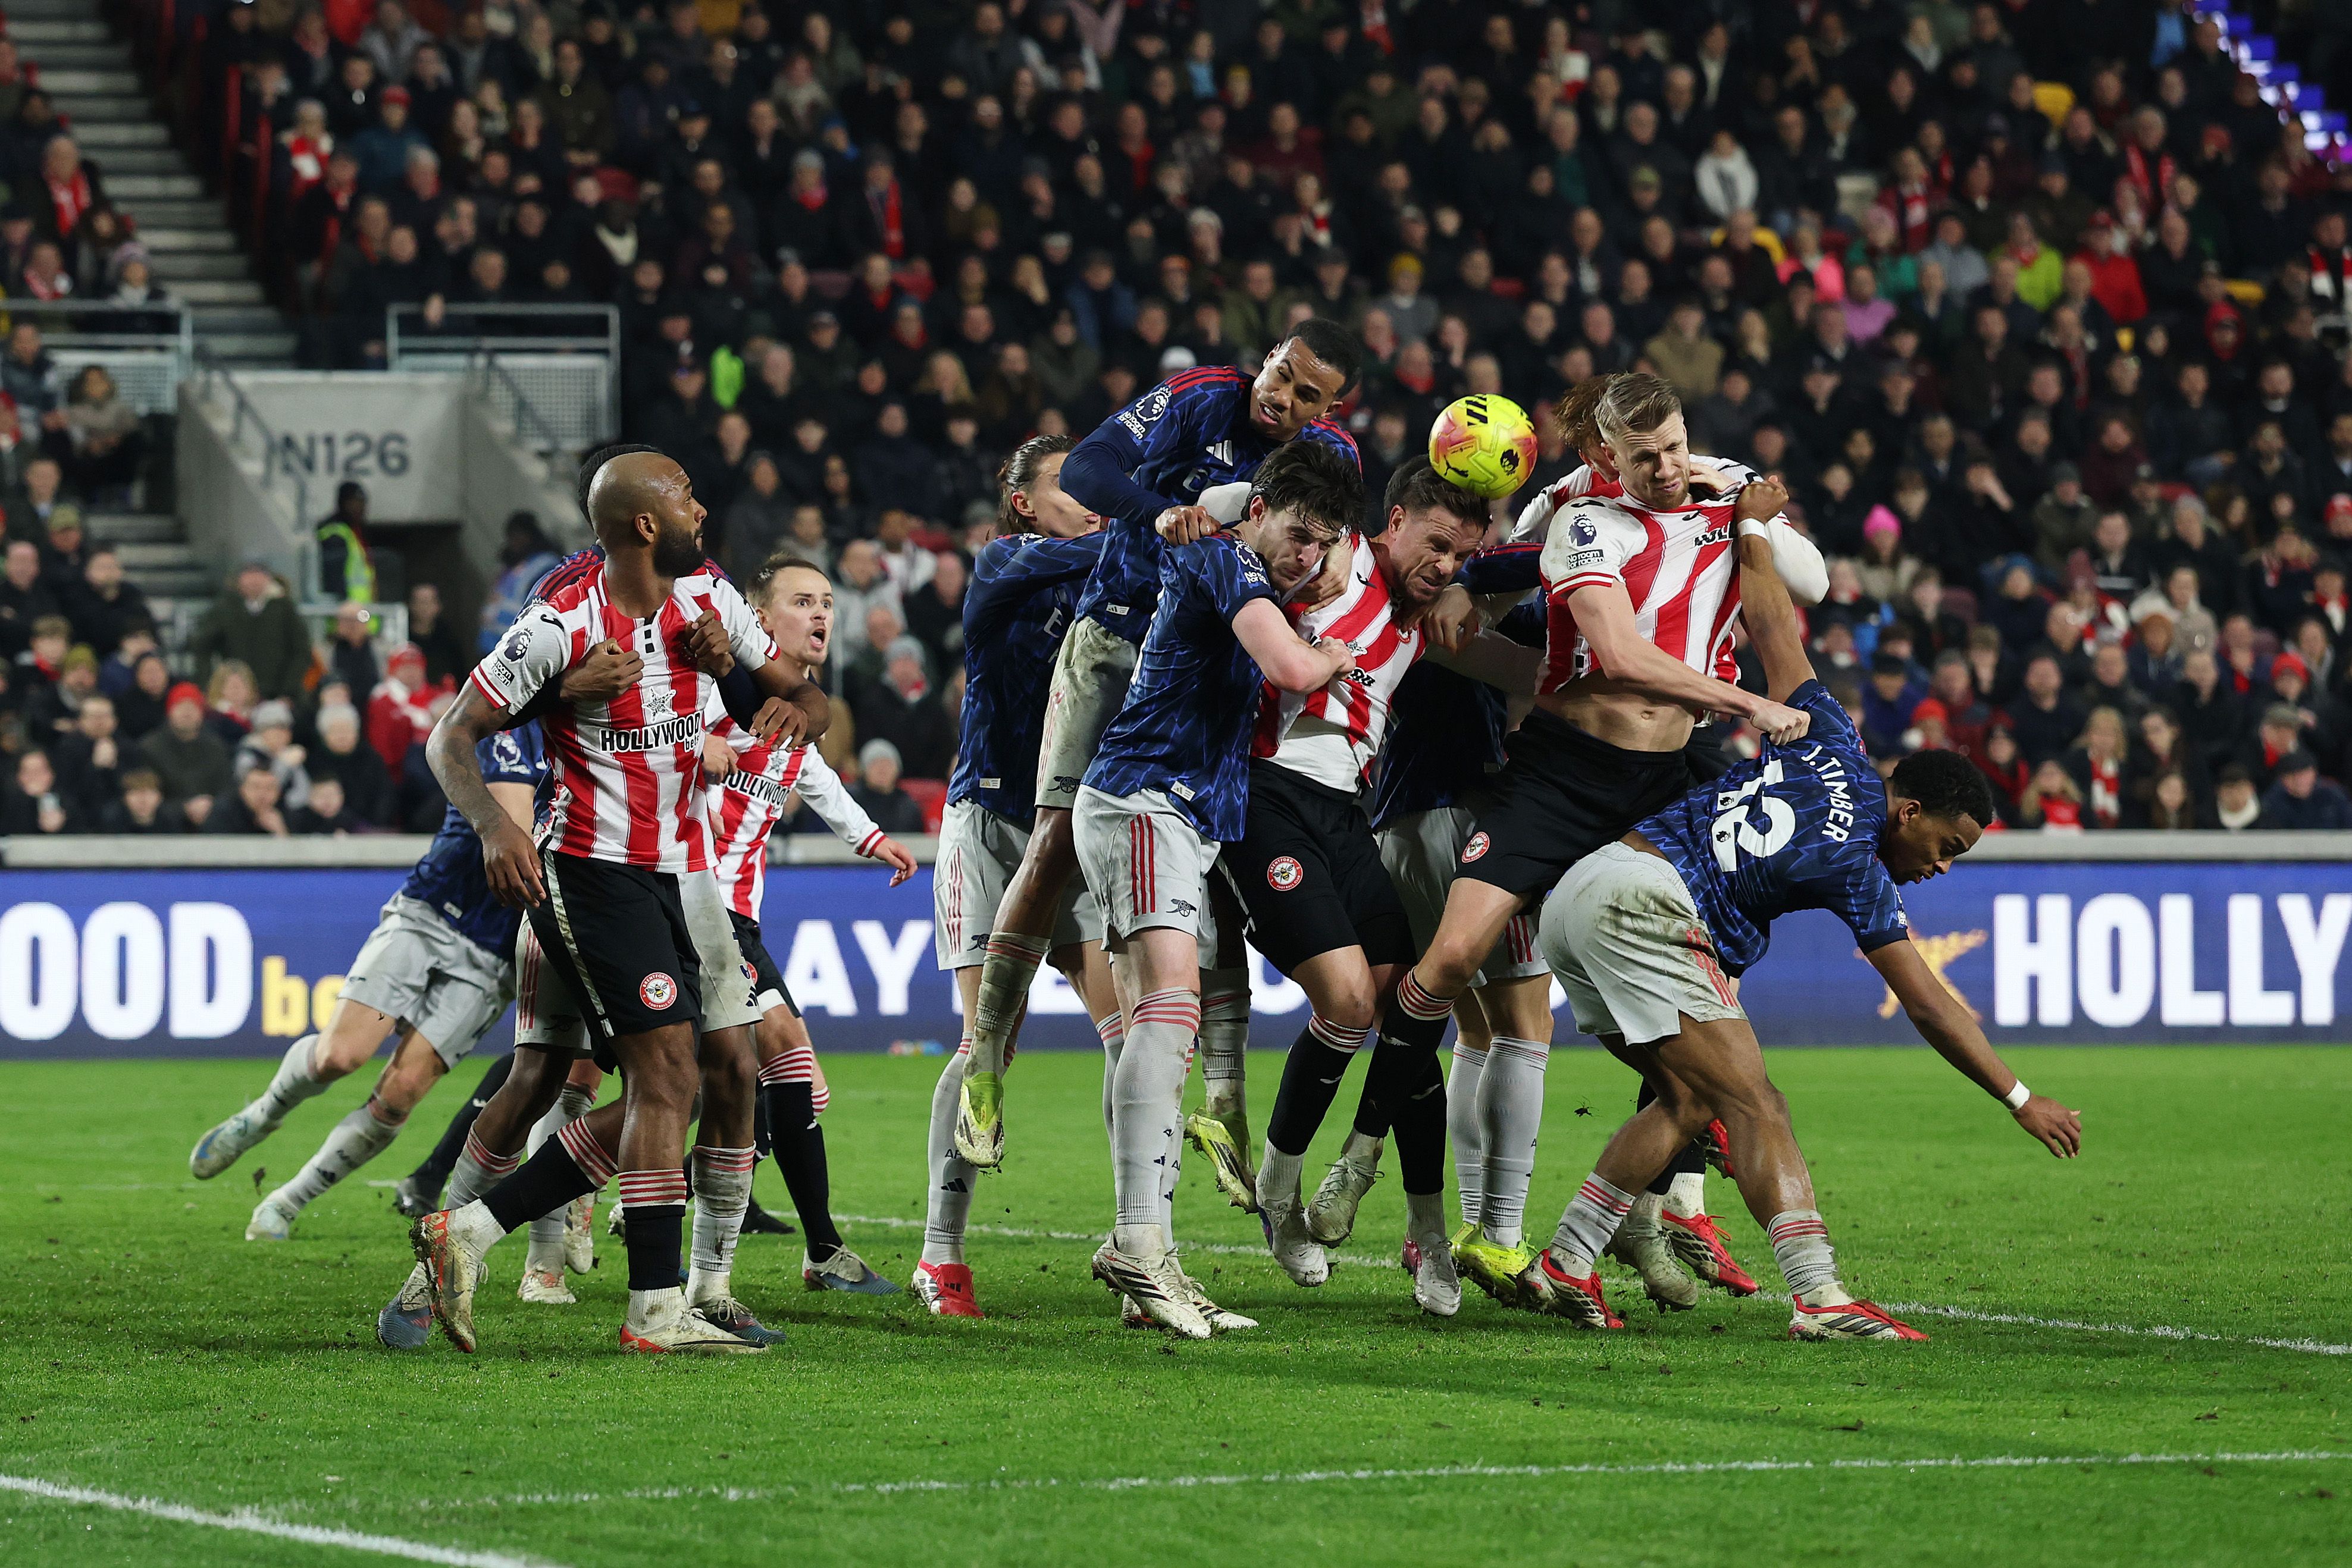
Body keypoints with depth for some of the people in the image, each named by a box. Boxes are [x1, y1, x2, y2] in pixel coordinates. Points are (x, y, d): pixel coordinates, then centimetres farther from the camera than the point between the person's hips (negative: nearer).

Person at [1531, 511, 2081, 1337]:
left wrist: (1753, 524, 28)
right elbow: (1930, 1007, -3)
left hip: (1577, 896, 9)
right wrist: (2021, 1099, 1)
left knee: (1688, 1099, 14)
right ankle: (1820, 1297, -22)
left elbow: (1771, 622, 17)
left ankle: (1565, 1266, 10)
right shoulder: (1859, 868, -4)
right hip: (1648, 901, -9)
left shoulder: (1830, 742, 13)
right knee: (1754, 1105, -11)